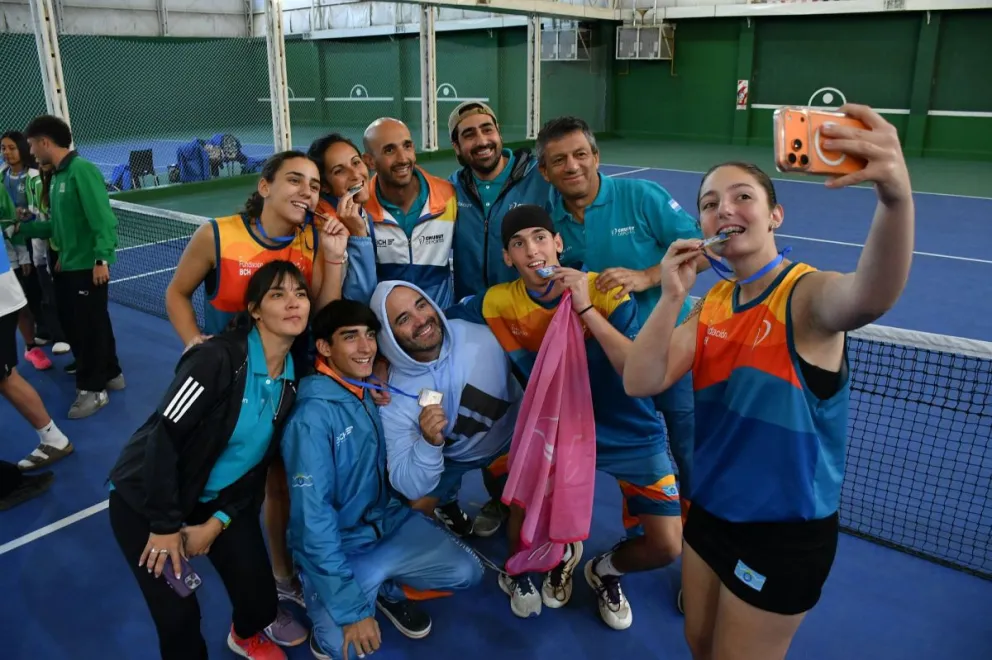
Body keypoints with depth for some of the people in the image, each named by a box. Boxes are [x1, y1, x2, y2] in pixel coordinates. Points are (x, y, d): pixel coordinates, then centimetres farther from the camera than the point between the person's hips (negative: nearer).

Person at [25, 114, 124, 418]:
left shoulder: (81, 169, -14)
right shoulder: (57, 176, 12)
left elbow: (102, 218, -21)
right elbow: (59, 224, 16)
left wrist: (102, 259, -24)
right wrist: (23, 228, 16)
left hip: (88, 266, -9)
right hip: (68, 265, 9)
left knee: (89, 327, 0)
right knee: (78, 325, 17)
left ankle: (93, 389, 11)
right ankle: (110, 374, 30)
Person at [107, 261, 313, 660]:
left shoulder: (293, 374, -6)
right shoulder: (218, 358, -28)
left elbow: (260, 460, -1)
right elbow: (163, 437, -26)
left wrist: (218, 522, -8)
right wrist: (165, 525, -20)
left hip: (218, 500, 5)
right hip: (146, 499, -5)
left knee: (261, 598, 2)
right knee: (178, 615, -5)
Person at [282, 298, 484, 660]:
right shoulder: (312, 417, -25)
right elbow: (312, 517, -24)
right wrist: (351, 606, -24)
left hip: (387, 520, 6)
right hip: (335, 543, -6)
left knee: (466, 572, -5)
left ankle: (386, 588, 19)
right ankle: (327, 602, 10)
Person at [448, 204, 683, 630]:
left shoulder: (605, 290, -20)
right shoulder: (500, 302, -12)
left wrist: (585, 308, -36)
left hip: (630, 434, -1)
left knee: (666, 548, -9)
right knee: (521, 539, -10)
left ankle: (604, 569, 28)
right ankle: (563, 552, 30)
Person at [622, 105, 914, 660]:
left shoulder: (805, 293, -20)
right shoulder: (711, 303, -1)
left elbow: (870, 297, -45)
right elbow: (640, 383, -10)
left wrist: (896, 194, -64)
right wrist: (671, 298, -24)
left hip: (785, 532, -6)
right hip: (710, 510, 6)